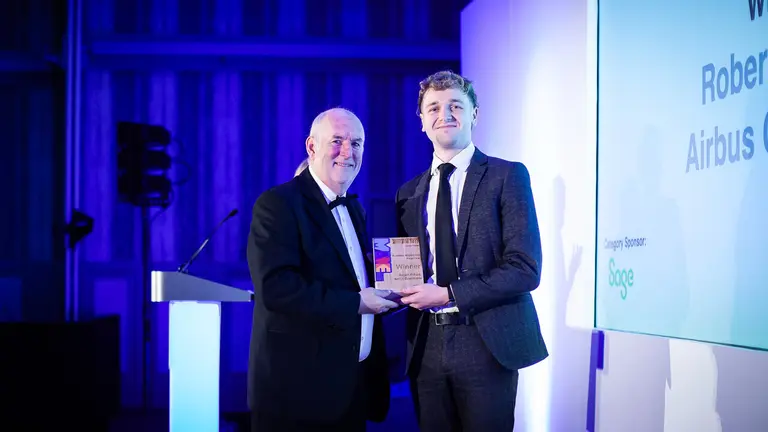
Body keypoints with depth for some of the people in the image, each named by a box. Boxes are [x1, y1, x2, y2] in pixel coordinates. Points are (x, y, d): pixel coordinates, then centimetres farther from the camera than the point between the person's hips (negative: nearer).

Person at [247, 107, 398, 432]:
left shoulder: (352, 208, 16)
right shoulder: (277, 205, -11)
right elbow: (276, 287, -23)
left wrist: (384, 293, -1)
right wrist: (355, 303, -20)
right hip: (300, 388, -8)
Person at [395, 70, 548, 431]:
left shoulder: (506, 176, -2)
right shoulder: (409, 193, 13)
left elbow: (525, 269, -10)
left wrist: (449, 293, -15)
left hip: (487, 343, -4)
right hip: (426, 345, 4)